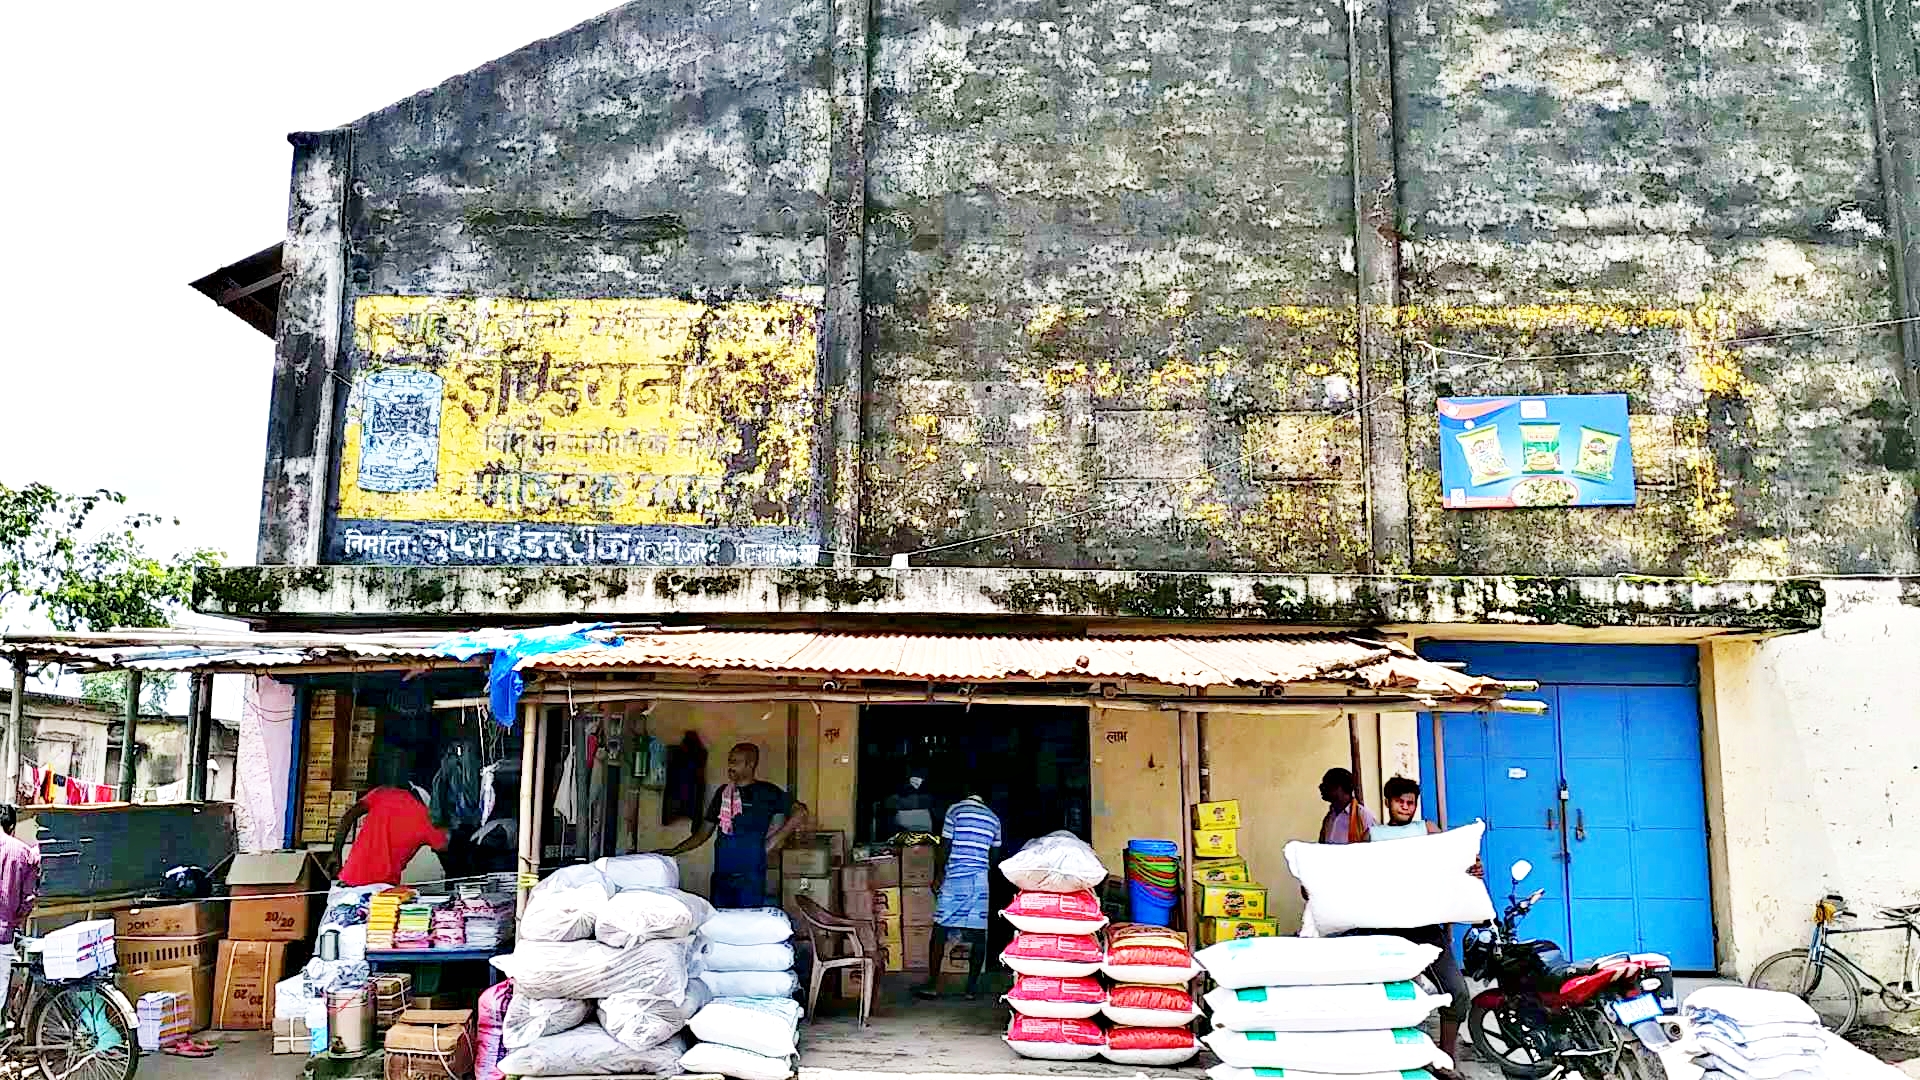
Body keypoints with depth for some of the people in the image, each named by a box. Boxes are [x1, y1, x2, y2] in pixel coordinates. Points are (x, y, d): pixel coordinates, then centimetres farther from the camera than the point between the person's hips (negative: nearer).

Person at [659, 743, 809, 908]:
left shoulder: (766, 792, -1)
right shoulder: (723, 792, 13)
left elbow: (800, 813, -3)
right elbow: (703, 833, 17)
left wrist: (775, 840, -7)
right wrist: (673, 851, 9)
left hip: (751, 877, -5)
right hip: (721, 876, 5)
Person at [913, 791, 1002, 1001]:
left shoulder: (955, 810, 0)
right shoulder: (993, 818, 12)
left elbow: (945, 846, -4)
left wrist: (938, 875, 4)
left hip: (955, 878, -3)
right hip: (981, 880, 3)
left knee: (940, 929, 1)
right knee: (978, 933, 4)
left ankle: (932, 983, 0)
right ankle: (972, 987, 5)